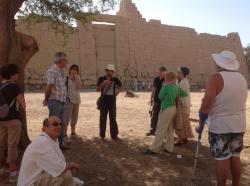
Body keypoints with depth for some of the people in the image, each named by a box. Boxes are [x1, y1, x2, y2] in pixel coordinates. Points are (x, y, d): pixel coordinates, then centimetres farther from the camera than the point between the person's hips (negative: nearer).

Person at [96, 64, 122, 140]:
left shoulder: (115, 79, 3)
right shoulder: (101, 79, -1)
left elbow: (121, 87, 18)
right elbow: (97, 89, -5)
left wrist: (117, 93, 5)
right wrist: (103, 83, -18)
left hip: (112, 100, 1)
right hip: (104, 100, -1)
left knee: (113, 118, 7)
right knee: (103, 118, 5)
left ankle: (114, 135, 15)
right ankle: (102, 135, 14)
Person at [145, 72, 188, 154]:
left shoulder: (166, 86, -15)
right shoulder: (177, 87, 4)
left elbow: (160, 97, -8)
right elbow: (185, 94, 15)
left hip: (166, 109, -7)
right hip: (173, 108, 8)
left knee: (160, 130, -3)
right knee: (170, 129, 14)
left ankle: (154, 148, 2)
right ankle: (169, 148, 20)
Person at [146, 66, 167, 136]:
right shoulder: (156, 79, 5)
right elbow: (154, 89, 10)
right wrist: (151, 98, 9)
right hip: (156, 100, 5)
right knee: (154, 116, 10)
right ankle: (152, 130, 20)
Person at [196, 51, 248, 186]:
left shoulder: (216, 78, -15)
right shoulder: (242, 78, 7)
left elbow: (206, 105, -21)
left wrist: (201, 125, -11)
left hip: (220, 126, -6)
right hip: (239, 125, 6)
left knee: (222, 158, 3)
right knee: (235, 156, 16)